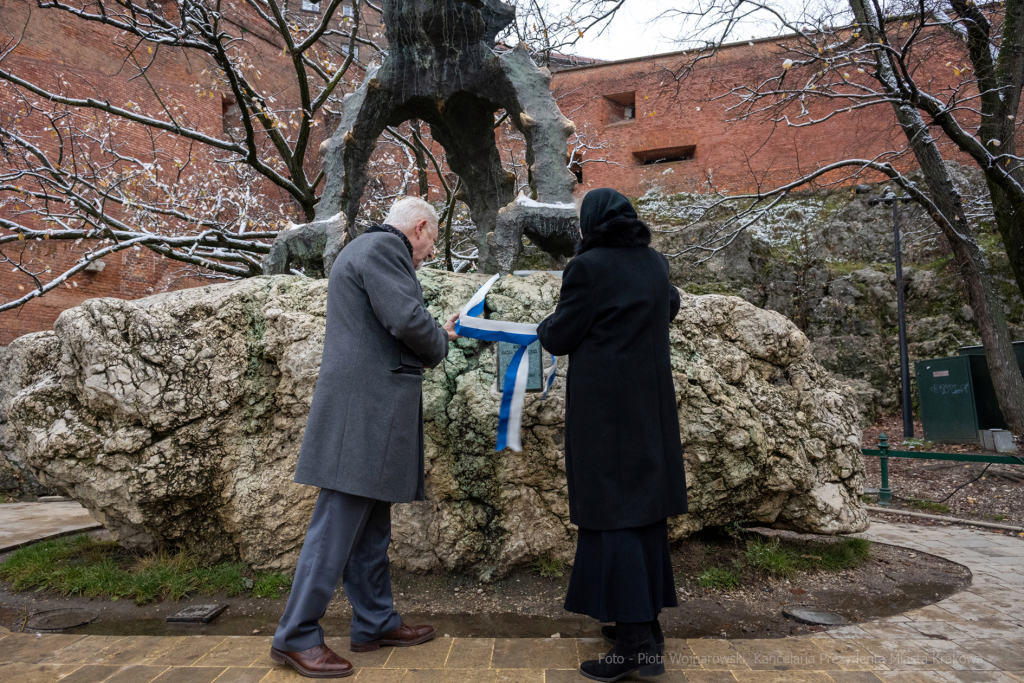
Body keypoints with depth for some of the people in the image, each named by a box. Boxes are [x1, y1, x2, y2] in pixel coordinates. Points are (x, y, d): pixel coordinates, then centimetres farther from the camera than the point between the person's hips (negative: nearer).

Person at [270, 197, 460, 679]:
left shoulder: (365, 249, 25)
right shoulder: (382, 246, -9)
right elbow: (408, 319, -20)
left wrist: (435, 334, 20)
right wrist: (439, 345, -1)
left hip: (370, 410, 11)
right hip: (363, 409, -11)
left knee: (371, 525, 14)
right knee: (338, 523, -5)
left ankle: (375, 622, 24)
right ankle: (295, 638, 5)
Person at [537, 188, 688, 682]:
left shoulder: (588, 267, -11)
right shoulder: (654, 262, 9)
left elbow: (558, 339, -7)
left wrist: (550, 325, 15)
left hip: (604, 406, -7)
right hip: (651, 404, 7)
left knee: (610, 511, -3)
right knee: (644, 504, 13)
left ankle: (635, 642, -3)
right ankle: (646, 621, 22)